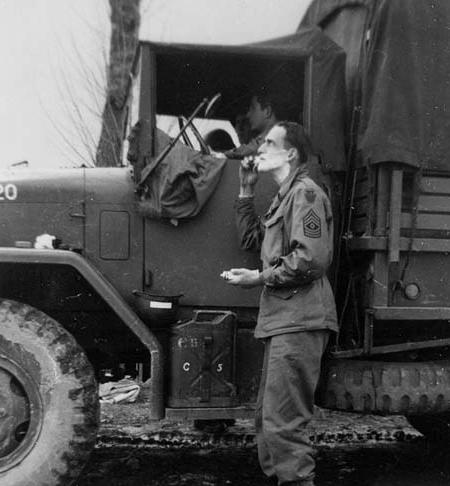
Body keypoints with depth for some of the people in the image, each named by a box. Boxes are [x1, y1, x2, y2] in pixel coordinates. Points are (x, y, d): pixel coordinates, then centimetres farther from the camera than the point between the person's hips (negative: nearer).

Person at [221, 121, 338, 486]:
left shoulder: (306, 192, -9)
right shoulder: (284, 196, 23)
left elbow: (310, 259, -19)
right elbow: (253, 239, 24)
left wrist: (260, 278, -11)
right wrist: (246, 191, 17)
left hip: (299, 322, -11)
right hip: (284, 320, 11)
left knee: (282, 422, -11)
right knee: (269, 415, 16)